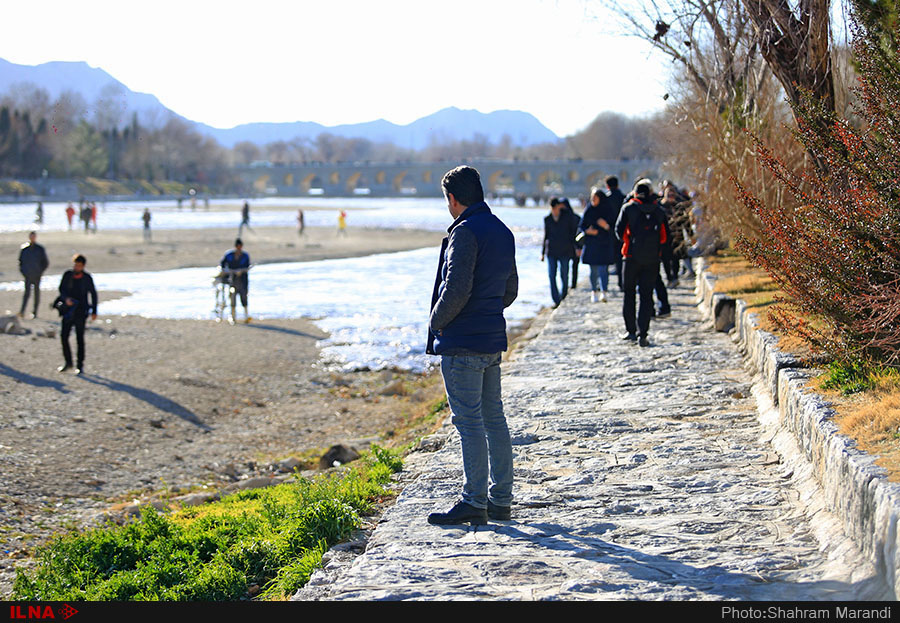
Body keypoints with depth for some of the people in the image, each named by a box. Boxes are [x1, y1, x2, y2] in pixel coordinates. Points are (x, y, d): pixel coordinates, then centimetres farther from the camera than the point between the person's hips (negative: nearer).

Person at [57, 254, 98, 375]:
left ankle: (80, 365, 5)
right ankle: (68, 362, 14)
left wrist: (94, 311, 6)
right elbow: (61, 289, 4)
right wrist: (66, 298, -18)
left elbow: (93, 294, 7)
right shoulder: (67, 275, 2)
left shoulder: (87, 278, -2)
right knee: (64, 336, -2)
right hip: (68, 310, 2)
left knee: (80, 339, -2)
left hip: (81, 312, -2)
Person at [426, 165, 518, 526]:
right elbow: (510, 290, 18)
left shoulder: (465, 232, -15)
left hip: (461, 344, -9)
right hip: (493, 339, 9)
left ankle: (474, 503, -3)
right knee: (494, 418, 12)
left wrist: (436, 321, -8)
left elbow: (457, 289, -23)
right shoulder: (503, 232, 12)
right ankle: (500, 500, 16)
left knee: (469, 421, -5)